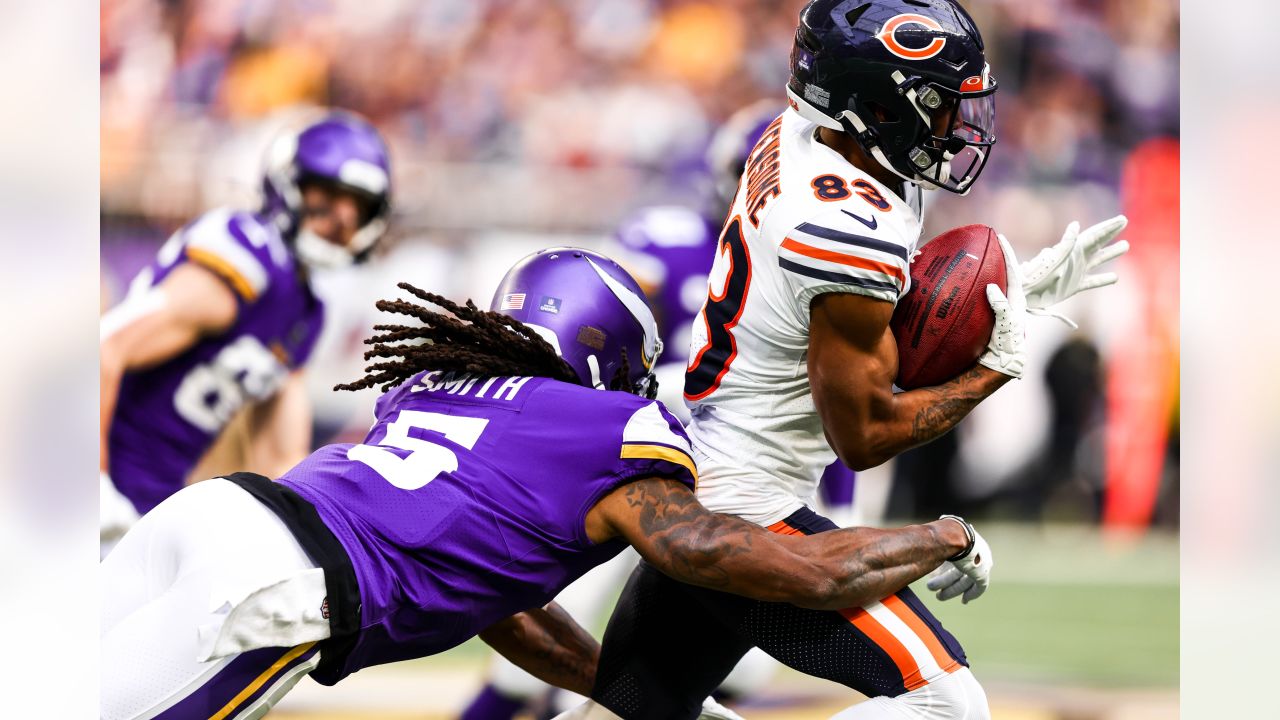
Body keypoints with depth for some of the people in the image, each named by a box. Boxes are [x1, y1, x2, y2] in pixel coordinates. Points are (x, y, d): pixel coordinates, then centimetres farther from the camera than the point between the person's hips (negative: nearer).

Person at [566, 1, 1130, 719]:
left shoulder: (798, 137, 1)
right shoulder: (855, 229, -25)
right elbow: (865, 435, -16)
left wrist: (1027, 288, 8)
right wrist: (998, 366, -7)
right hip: (743, 517, -10)